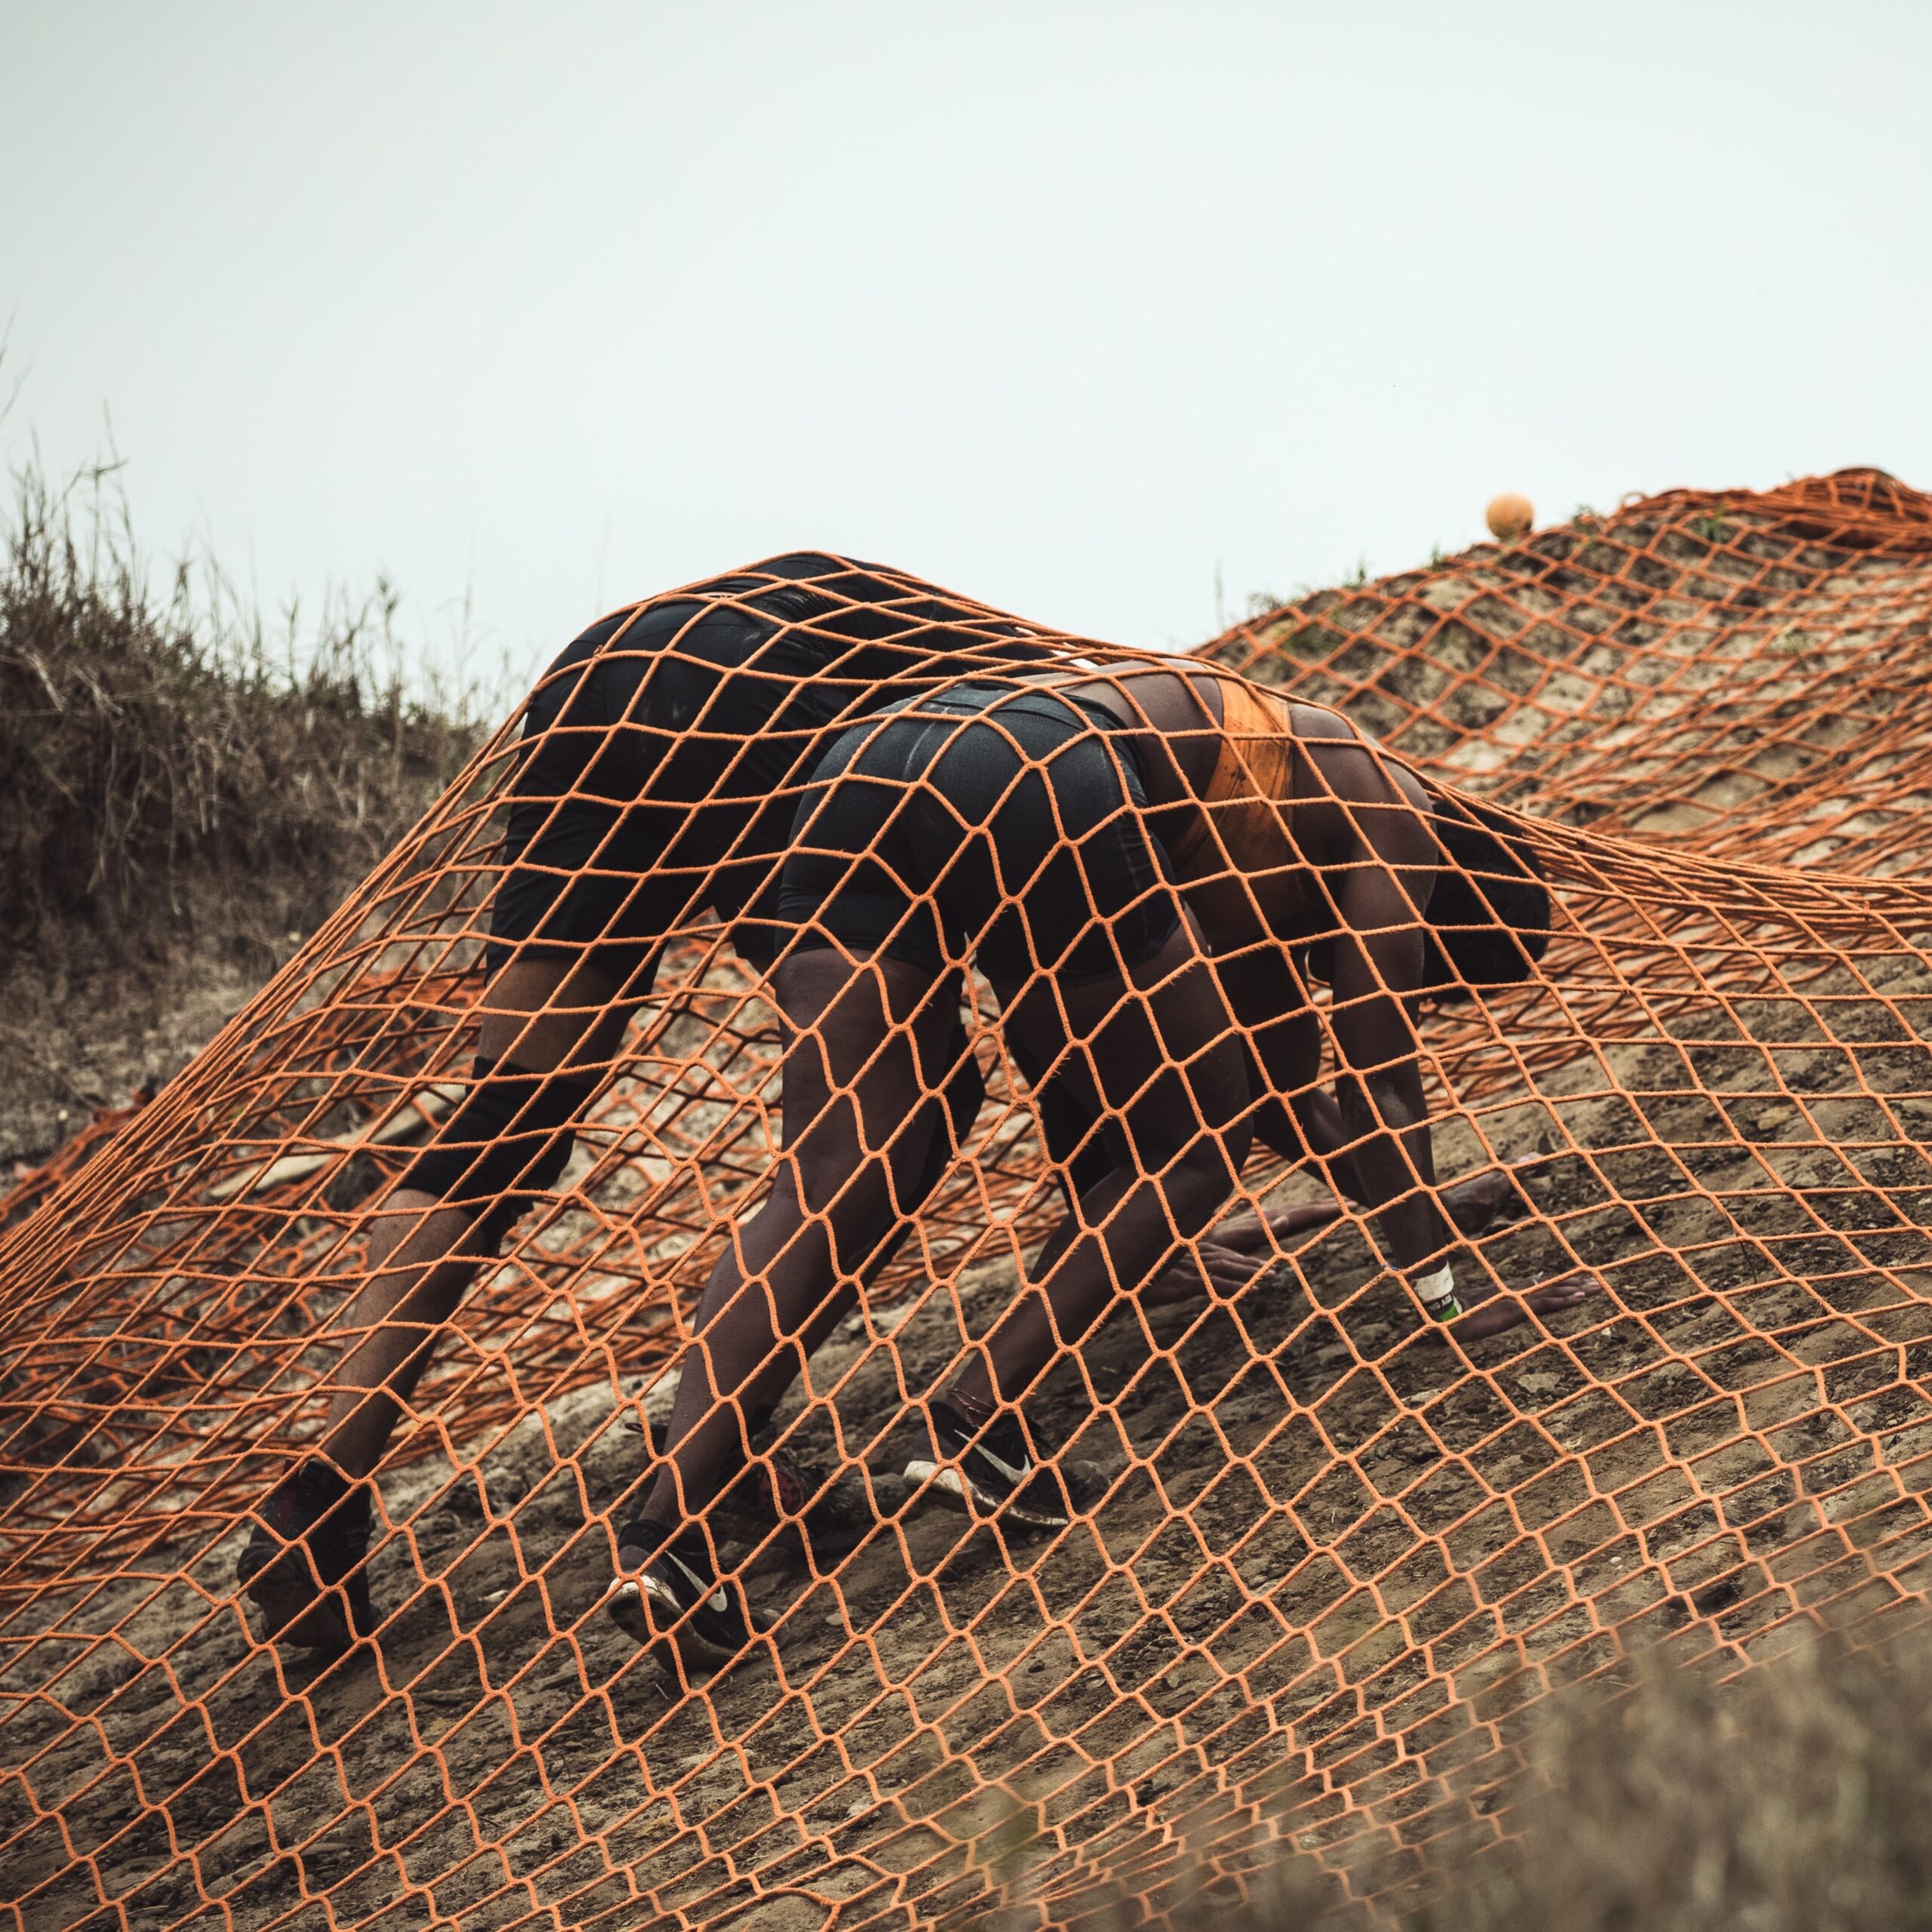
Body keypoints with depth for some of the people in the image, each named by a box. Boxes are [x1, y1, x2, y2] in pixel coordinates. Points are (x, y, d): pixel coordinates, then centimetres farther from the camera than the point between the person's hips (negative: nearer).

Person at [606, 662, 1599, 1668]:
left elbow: (1286, 1093, 44)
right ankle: (971, 1422, -6)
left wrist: (1397, 1198, 53)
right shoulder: (1395, 821, 18)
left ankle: (663, 1530, -12)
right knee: (1191, 1149, 9)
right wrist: (1446, 1287, 18)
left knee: (834, 1187, 2)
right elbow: (1382, 1086, 13)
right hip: (1041, 788, -8)